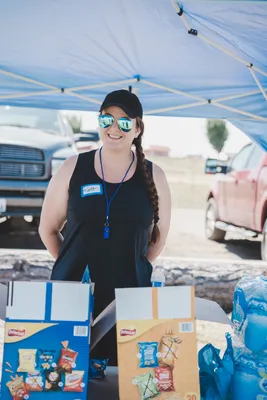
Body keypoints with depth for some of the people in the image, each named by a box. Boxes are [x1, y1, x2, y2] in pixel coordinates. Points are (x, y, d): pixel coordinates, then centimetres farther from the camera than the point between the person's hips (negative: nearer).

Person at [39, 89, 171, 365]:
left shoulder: (153, 176, 1)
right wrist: (73, 264, 7)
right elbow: (48, 229, 8)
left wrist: (134, 269, 10)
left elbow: (159, 236, 12)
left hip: (129, 297, 0)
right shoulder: (73, 169, 0)